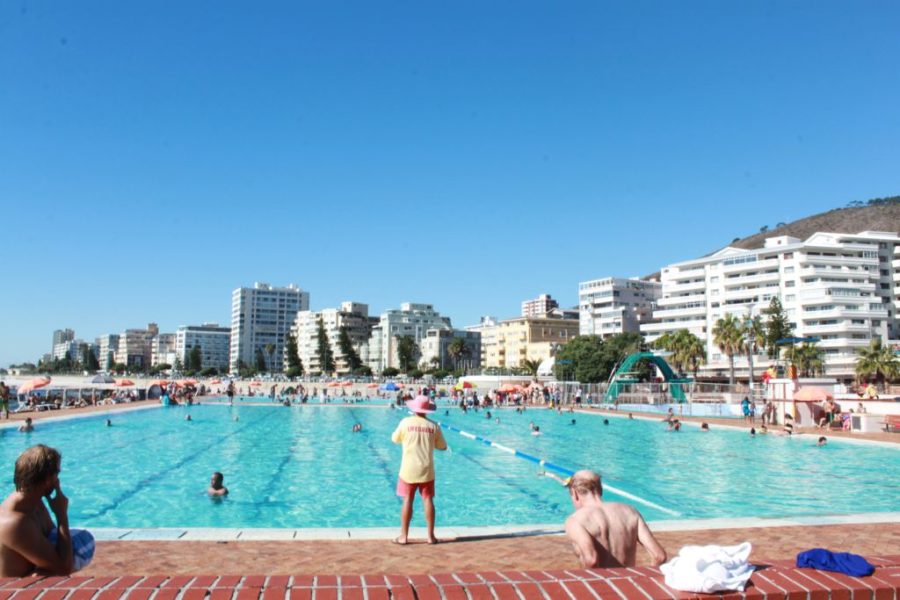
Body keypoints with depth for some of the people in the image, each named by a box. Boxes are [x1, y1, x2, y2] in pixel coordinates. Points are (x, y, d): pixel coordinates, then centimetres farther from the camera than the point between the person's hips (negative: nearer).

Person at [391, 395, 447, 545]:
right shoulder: (434, 426, -4)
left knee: (407, 501, 5)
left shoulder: (406, 422, -8)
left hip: (409, 469, -1)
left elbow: (394, 439, 8)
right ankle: (431, 536, 12)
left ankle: (403, 536, 11)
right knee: (428, 500, 7)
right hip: (426, 470, 1)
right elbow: (443, 447, 6)